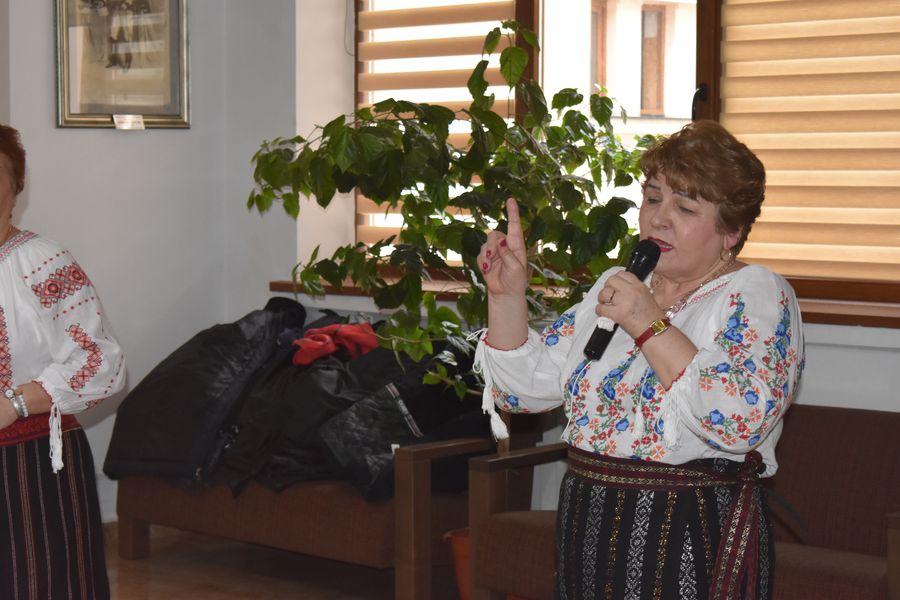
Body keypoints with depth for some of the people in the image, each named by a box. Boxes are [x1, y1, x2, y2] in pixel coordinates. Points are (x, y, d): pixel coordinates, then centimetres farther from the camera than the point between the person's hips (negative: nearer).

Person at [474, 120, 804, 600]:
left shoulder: (758, 295, -8)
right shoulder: (615, 286, 11)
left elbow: (742, 422, -25)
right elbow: (524, 388, 7)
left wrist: (651, 327, -25)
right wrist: (506, 293, -5)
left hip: (693, 541, -6)